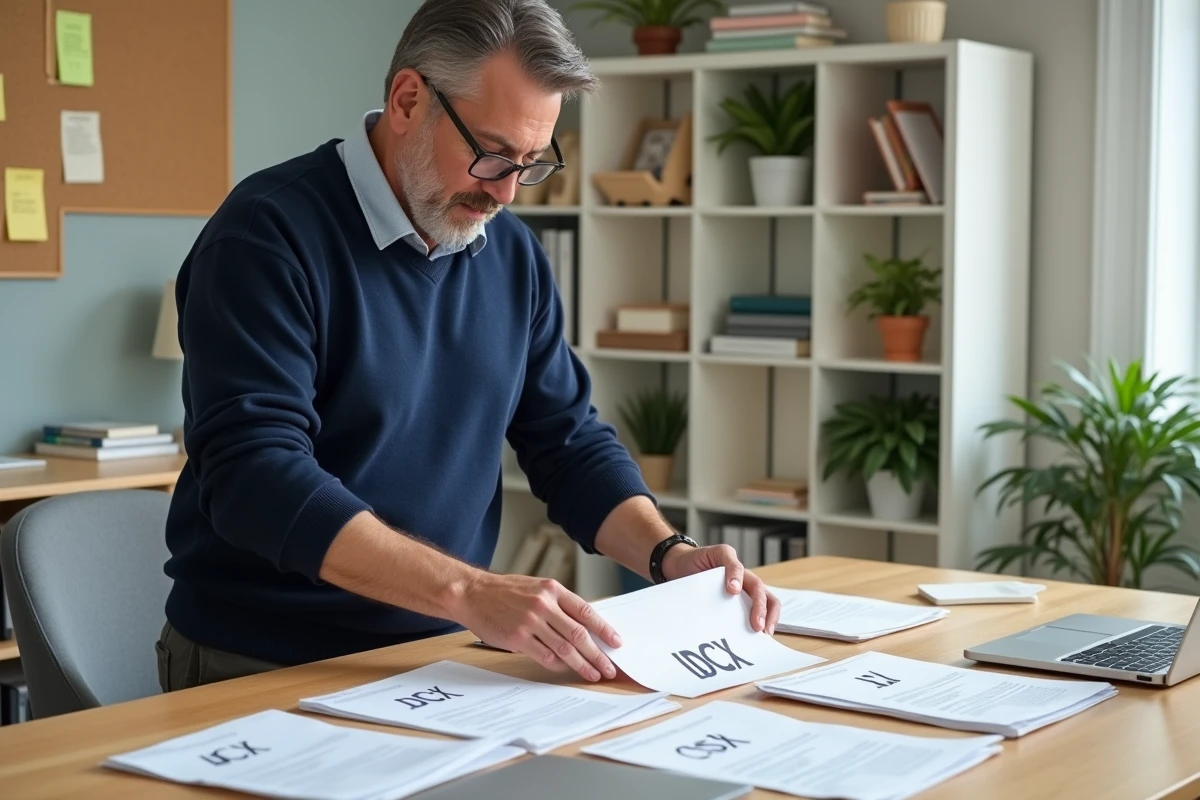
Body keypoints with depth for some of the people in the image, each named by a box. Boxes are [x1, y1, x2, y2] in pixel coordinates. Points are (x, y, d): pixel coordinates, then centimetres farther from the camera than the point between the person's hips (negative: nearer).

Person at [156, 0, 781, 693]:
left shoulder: (514, 255, 7)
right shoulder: (269, 233, -14)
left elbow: (570, 440, 13)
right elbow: (257, 478, -23)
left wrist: (672, 558, -6)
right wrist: (471, 592, -31)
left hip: (443, 658, 4)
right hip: (263, 666, -4)